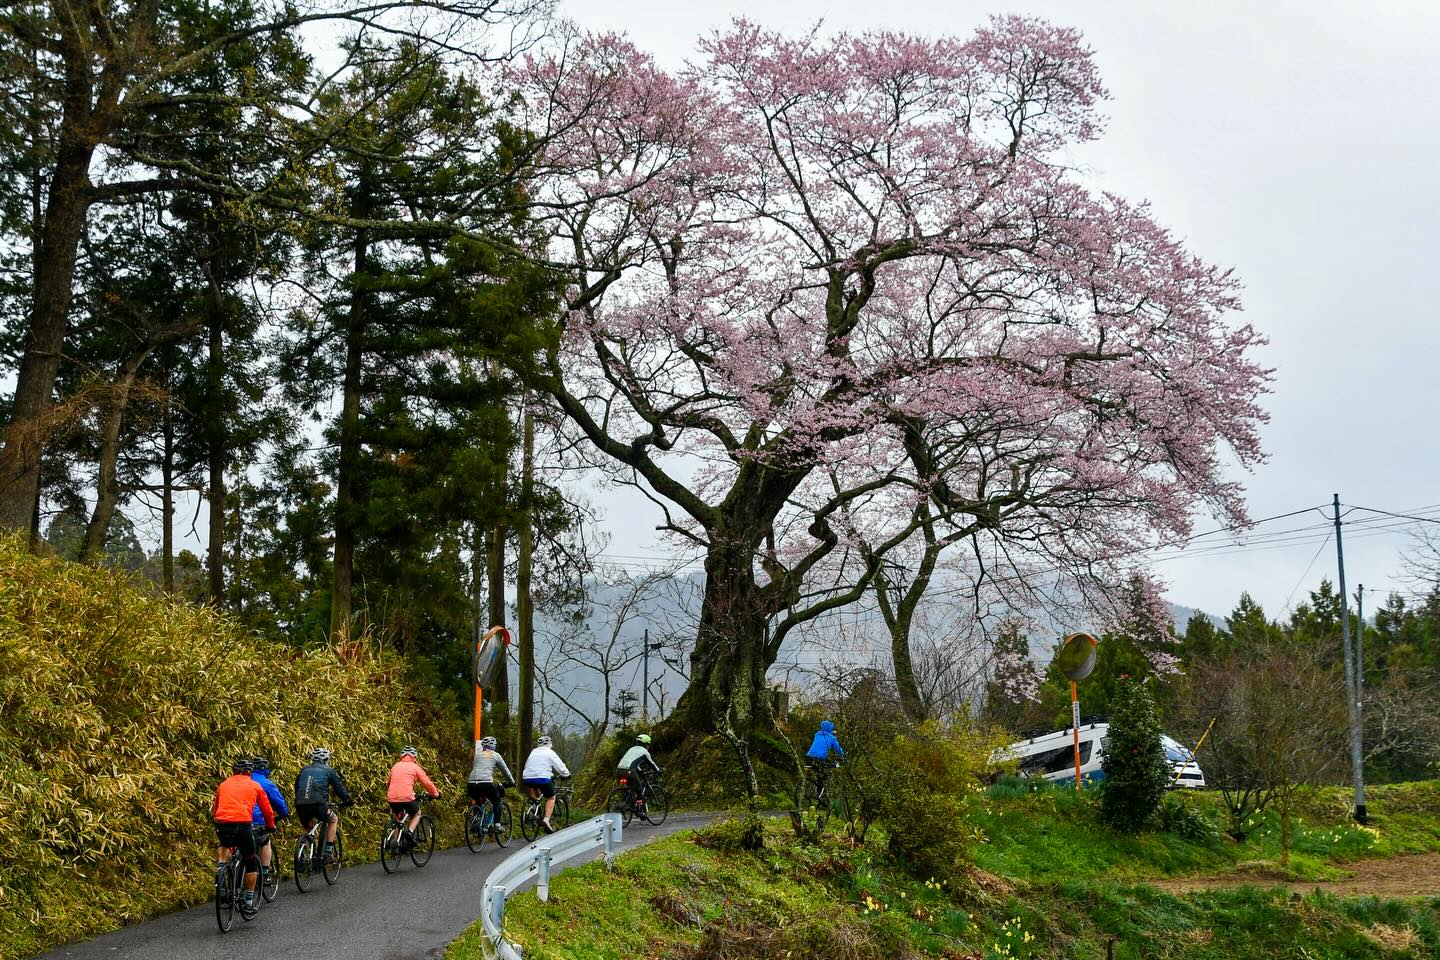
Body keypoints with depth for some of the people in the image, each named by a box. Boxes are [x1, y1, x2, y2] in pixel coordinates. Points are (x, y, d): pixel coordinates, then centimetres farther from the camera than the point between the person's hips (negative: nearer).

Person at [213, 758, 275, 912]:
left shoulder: (224, 784, 23)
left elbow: (215, 808, 32)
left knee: (225, 844, 38)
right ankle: (249, 901, 12)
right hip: (242, 823, -3)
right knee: (251, 862, 14)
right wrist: (271, 826, 41)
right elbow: (267, 809, 23)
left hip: (222, 824, 3)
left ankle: (220, 866, 13)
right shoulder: (255, 786, 17)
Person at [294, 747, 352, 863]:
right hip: (318, 804, -4)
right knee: (333, 819, 24)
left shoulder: (304, 770, 25)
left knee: (308, 829, 31)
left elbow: (296, 788, 33)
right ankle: (328, 853, 14)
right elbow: (339, 788, 17)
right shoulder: (328, 771, 14)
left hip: (300, 805, 4)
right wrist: (346, 801, 33)